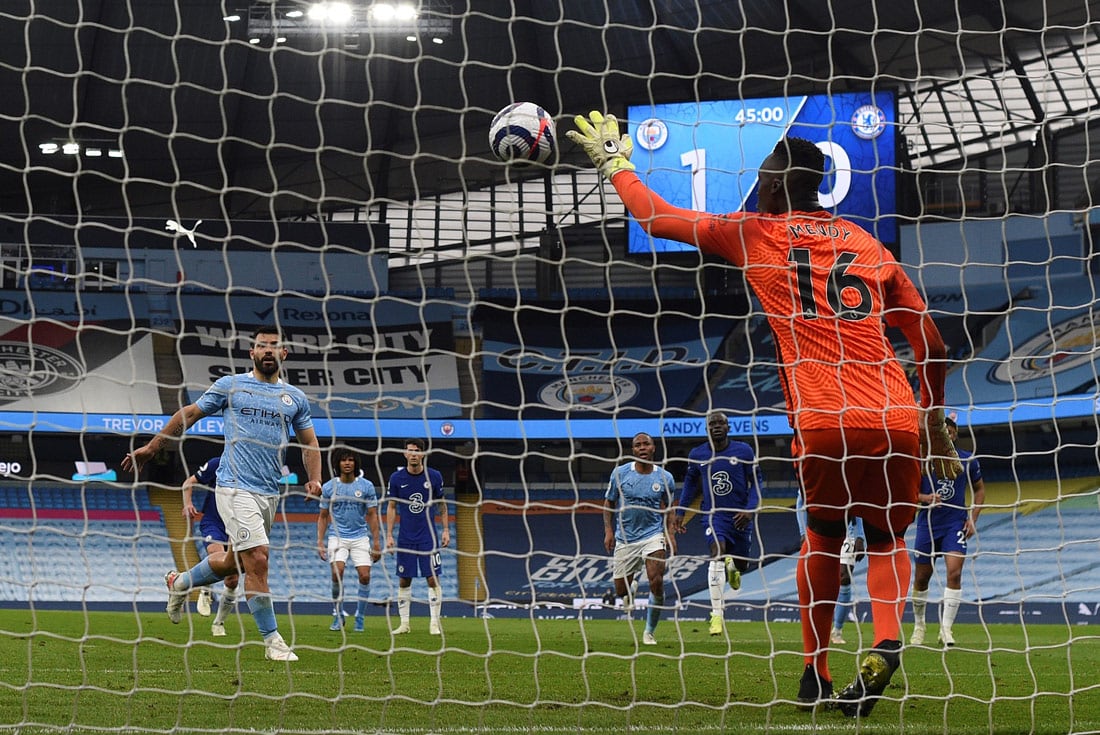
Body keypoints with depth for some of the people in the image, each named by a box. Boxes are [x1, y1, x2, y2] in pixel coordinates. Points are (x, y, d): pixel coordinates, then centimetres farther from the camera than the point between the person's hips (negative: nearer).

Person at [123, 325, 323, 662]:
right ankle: (272, 640, -9)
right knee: (257, 558, -16)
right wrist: (150, 448, 9)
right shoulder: (230, 386, 2)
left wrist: (314, 479, -1)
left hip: (270, 493, 5)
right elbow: (189, 414, 10)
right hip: (235, 487, -5)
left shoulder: (295, 398, 12)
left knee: (234, 562, 15)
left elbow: (309, 443, 18)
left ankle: (180, 582, 43)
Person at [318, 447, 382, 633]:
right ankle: (338, 615, -2)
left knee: (365, 576, -11)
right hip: (337, 537, 0)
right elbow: (323, 517, 8)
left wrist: (376, 543, -2)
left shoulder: (366, 486, 0)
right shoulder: (329, 487, 1)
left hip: (360, 537, 0)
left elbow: (372, 515, 3)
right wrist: (320, 542, 1)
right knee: (337, 573, -19)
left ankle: (359, 618, 4)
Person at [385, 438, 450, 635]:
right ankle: (404, 623, 10)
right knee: (404, 581, 3)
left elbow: (442, 504, 9)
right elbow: (392, 507, 6)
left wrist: (446, 530, 4)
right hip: (405, 537, 1)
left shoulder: (434, 477, -1)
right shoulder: (396, 478, -1)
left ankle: (435, 623, -1)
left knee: (433, 578, -6)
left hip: (429, 537, -1)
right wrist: (389, 535, 1)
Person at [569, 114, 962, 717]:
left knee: (824, 531, 23)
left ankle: (816, 674, 18)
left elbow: (655, 218, 19)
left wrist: (614, 162, 35)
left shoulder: (754, 235, 10)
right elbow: (932, 345, 20)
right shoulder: (871, 247, 18)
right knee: (887, 537, 19)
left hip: (824, 421, -2)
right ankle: (887, 640, -10)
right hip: (898, 419, 2)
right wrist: (937, 427, 31)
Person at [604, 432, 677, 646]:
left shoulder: (664, 477, -1)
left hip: (653, 535, -1)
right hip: (625, 538, 1)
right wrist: (608, 531, -4)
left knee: (656, 582, -19)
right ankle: (631, 588, 44)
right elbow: (609, 502, 6)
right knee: (621, 590, 3)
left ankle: (649, 631, -2)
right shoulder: (620, 473, -4)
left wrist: (670, 532, 0)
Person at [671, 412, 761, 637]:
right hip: (713, 514, -1)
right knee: (717, 554, -25)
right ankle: (717, 615, -26)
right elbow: (690, 483, 15)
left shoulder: (743, 451, -4)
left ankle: (733, 567, 54)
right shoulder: (697, 455, 0)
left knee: (742, 564, 11)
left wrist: (750, 509, -14)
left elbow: (756, 482, 0)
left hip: (740, 516, 1)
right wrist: (679, 511, 11)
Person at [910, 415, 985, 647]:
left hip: (956, 524, 0)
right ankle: (919, 624, 27)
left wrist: (973, 518, 3)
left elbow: (979, 489, 14)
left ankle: (946, 628, -13)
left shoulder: (968, 461, 0)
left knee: (954, 572, -17)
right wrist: (926, 498, -19)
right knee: (921, 578, 6)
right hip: (927, 524, 0)